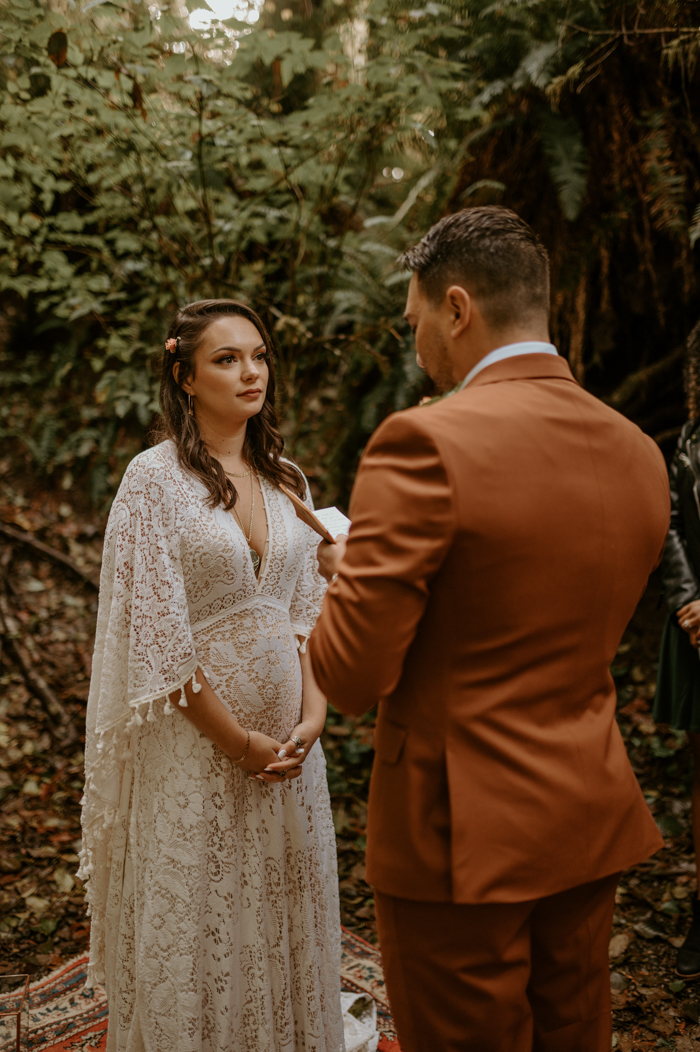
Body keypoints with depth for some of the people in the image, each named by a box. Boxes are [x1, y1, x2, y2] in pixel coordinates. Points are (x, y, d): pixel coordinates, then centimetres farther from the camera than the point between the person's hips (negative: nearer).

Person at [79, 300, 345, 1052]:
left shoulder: (286, 479, 6)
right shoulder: (154, 479, -11)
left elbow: (307, 609, 7)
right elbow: (156, 637, -14)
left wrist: (312, 715, -6)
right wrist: (239, 744, -12)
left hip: (287, 738, 5)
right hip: (197, 741, -5)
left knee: (285, 917, 16)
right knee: (196, 925, 10)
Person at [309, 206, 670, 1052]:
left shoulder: (426, 445, -21)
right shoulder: (638, 453, 1)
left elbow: (350, 677, -19)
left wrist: (349, 572, 2)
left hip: (462, 837, -6)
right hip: (588, 826, 7)